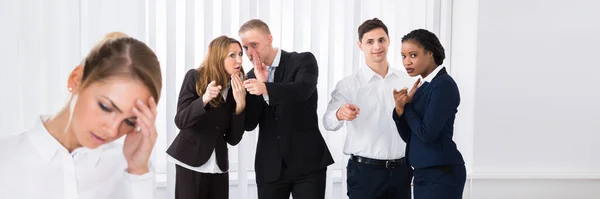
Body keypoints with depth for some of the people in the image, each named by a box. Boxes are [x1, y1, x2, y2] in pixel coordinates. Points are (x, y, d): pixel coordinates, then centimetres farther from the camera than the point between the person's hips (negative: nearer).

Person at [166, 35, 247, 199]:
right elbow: (180, 121, -14)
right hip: (191, 161, -3)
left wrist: (240, 104, -16)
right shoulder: (195, 77, -7)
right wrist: (204, 99, -29)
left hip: (218, 165, 3)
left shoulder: (238, 88, 1)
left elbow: (233, 139, -3)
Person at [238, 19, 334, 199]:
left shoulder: (303, 61, -2)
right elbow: (249, 124, -1)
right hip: (269, 167, 4)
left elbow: (303, 89, -23)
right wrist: (260, 82, -11)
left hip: (308, 161, -3)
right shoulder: (252, 77, 9)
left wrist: (265, 88, -39)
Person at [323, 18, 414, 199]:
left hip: (401, 170, 4)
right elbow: (328, 122, -19)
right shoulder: (348, 85, -6)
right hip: (365, 171, -3)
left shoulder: (405, 80, 6)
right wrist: (340, 114, -41)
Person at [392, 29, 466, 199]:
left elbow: (427, 133, -21)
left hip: (441, 174, -8)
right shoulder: (422, 85, 9)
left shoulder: (444, 85, -14)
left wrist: (407, 105, -7)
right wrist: (400, 108, -9)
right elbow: (408, 136, 8)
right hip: (423, 173, 8)